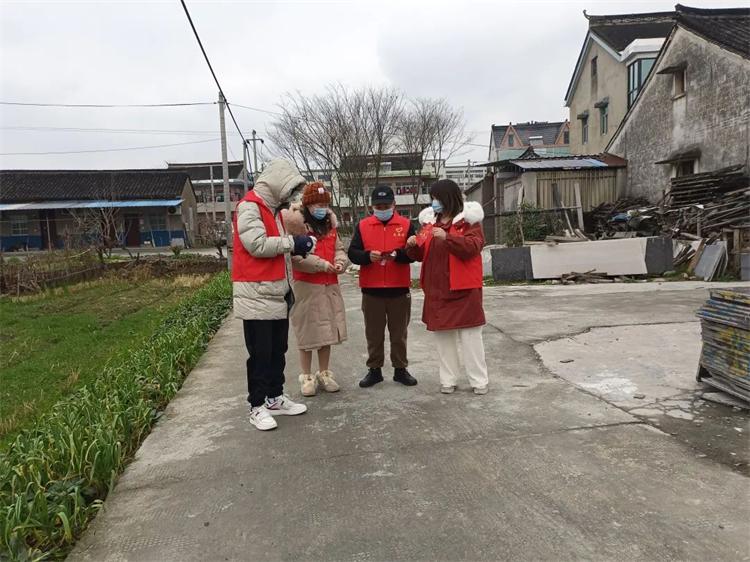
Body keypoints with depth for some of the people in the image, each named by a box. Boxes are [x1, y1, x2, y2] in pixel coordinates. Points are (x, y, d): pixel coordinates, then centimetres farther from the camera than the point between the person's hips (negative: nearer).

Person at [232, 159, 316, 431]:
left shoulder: (273, 208, 18)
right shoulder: (249, 206, -11)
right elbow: (257, 244, -23)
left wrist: (287, 285, 17)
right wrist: (292, 242, -14)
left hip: (277, 294, 9)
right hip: (256, 295, -9)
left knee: (278, 351, 14)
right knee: (260, 353, -1)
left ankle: (275, 398, 26)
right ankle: (257, 406, 10)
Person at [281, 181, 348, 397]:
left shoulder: (330, 224, 12)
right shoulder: (296, 223, -9)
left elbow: (338, 248, 16)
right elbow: (297, 256, -17)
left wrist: (339, 261, -5)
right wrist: (322, 264, -17)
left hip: (330, 286, 6)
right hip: (306, 286, -6)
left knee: (328, 330, 12)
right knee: (307, 332, 2)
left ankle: (324, 373, 26)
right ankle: (307, 376, 16)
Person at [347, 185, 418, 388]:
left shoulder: (406, 225, 3)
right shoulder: (363, 225, 5)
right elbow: (352, 253, 0)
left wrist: (398, 254, -21)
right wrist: (367, 256, -20)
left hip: (399, 288, 0)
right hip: (371, 289, 1)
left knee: (399, 332, 9)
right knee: (374, 333, 9)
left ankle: (400, 369, 22)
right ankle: (374, 369, 21)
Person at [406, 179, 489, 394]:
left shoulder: (468, 220, -3)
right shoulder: (429, 221, 12)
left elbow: (473, 247, -19)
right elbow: (421, 255, 13)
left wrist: (447, 237, -31)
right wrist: (413, 245, -9)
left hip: (463, 289, -5)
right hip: (437, 290, 5)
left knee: (470, 335, 1)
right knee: (443, 335, 10)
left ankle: (479, 380, 13)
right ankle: (448, 379, 21)